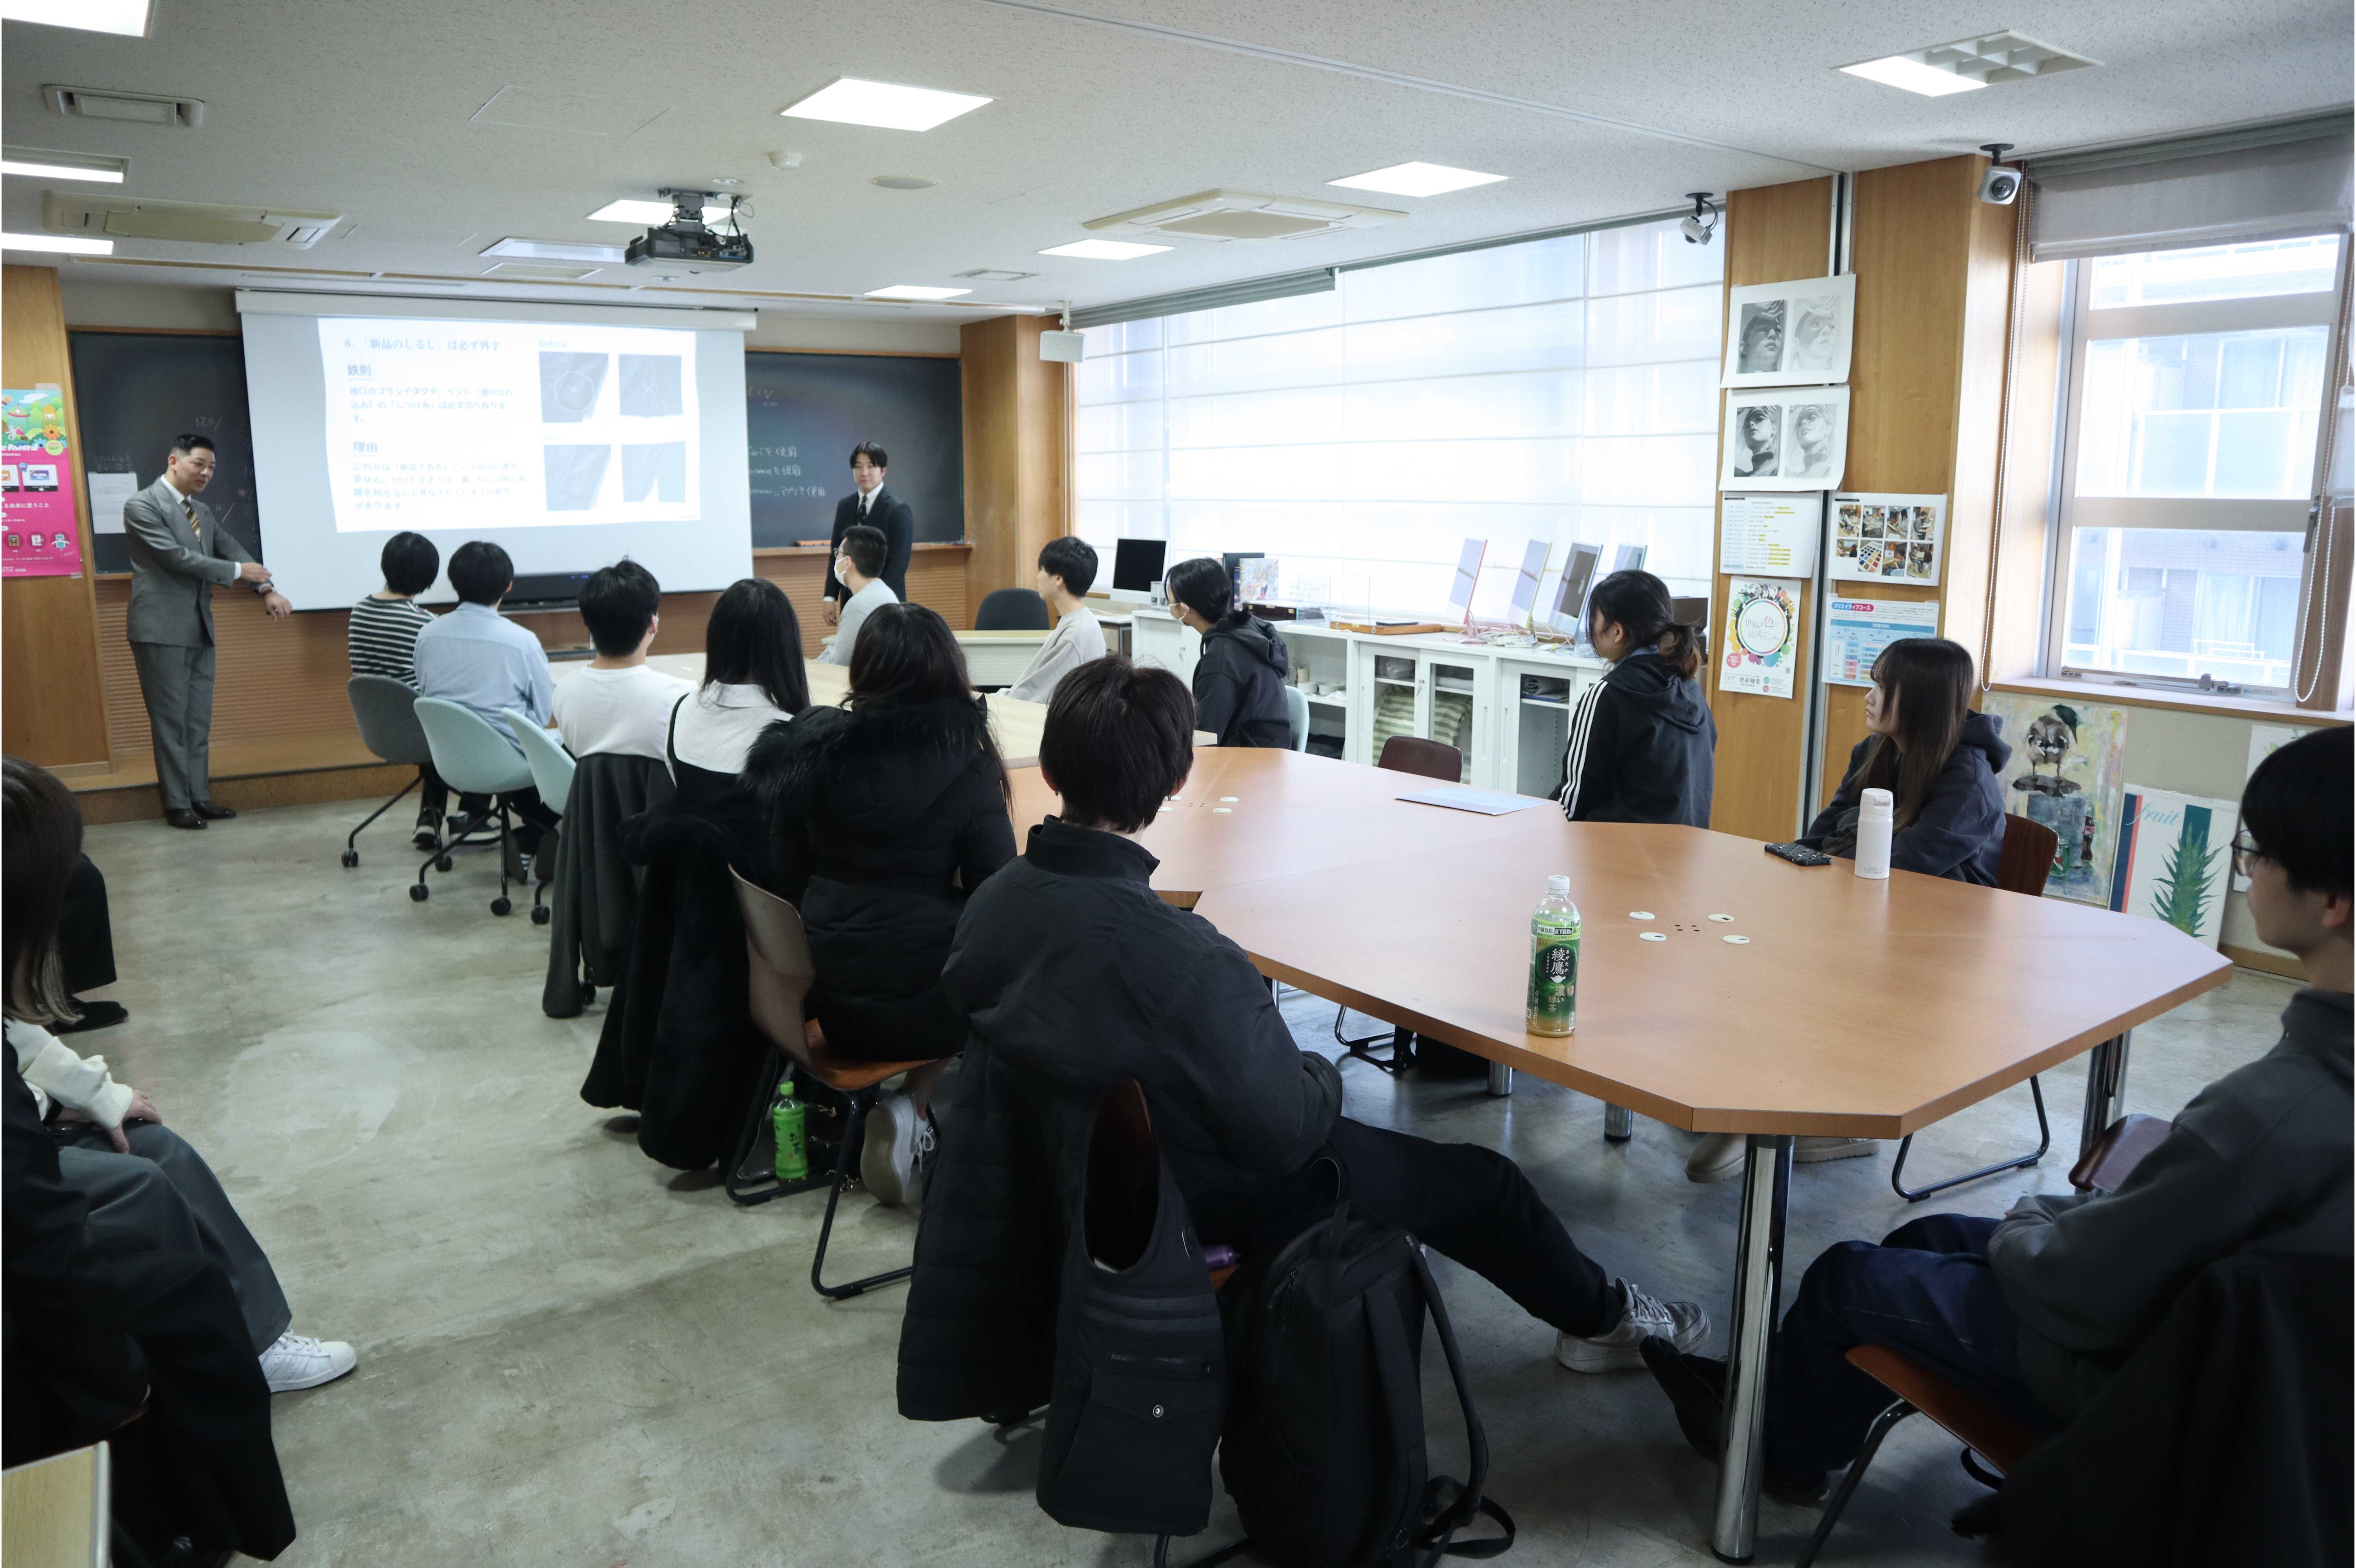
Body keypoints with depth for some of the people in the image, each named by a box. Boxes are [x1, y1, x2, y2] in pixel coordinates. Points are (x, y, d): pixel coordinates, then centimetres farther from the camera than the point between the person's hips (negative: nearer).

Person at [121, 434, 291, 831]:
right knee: (170, 719, -1)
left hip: (199, 629, 7)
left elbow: (233, 549, 6)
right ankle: (177, 804, 6)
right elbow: (176, 556, -17)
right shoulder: (141, 507, -8)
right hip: (161, 630, -7)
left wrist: (267, 588, -10)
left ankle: (199, 798, 16)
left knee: (198, 720, 10)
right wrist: (236, 572, -13)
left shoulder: (203, 512, 15)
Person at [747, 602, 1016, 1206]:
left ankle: (908, 1111, 16)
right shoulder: (967, 766, -14)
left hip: (827, 997, 5)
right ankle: (914, 1108, 9)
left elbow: (789, 875, 8)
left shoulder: (815, 748, -1)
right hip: (914, 1006, -5)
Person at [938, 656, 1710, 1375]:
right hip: (1211, 1205, -7)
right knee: (1479, 1182, 13)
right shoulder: (1186, 960, -38)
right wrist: (1321, 1074, -4)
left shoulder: (988, 904, -15)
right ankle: (1602, 1318, 41)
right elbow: (1288, 1132, -27)